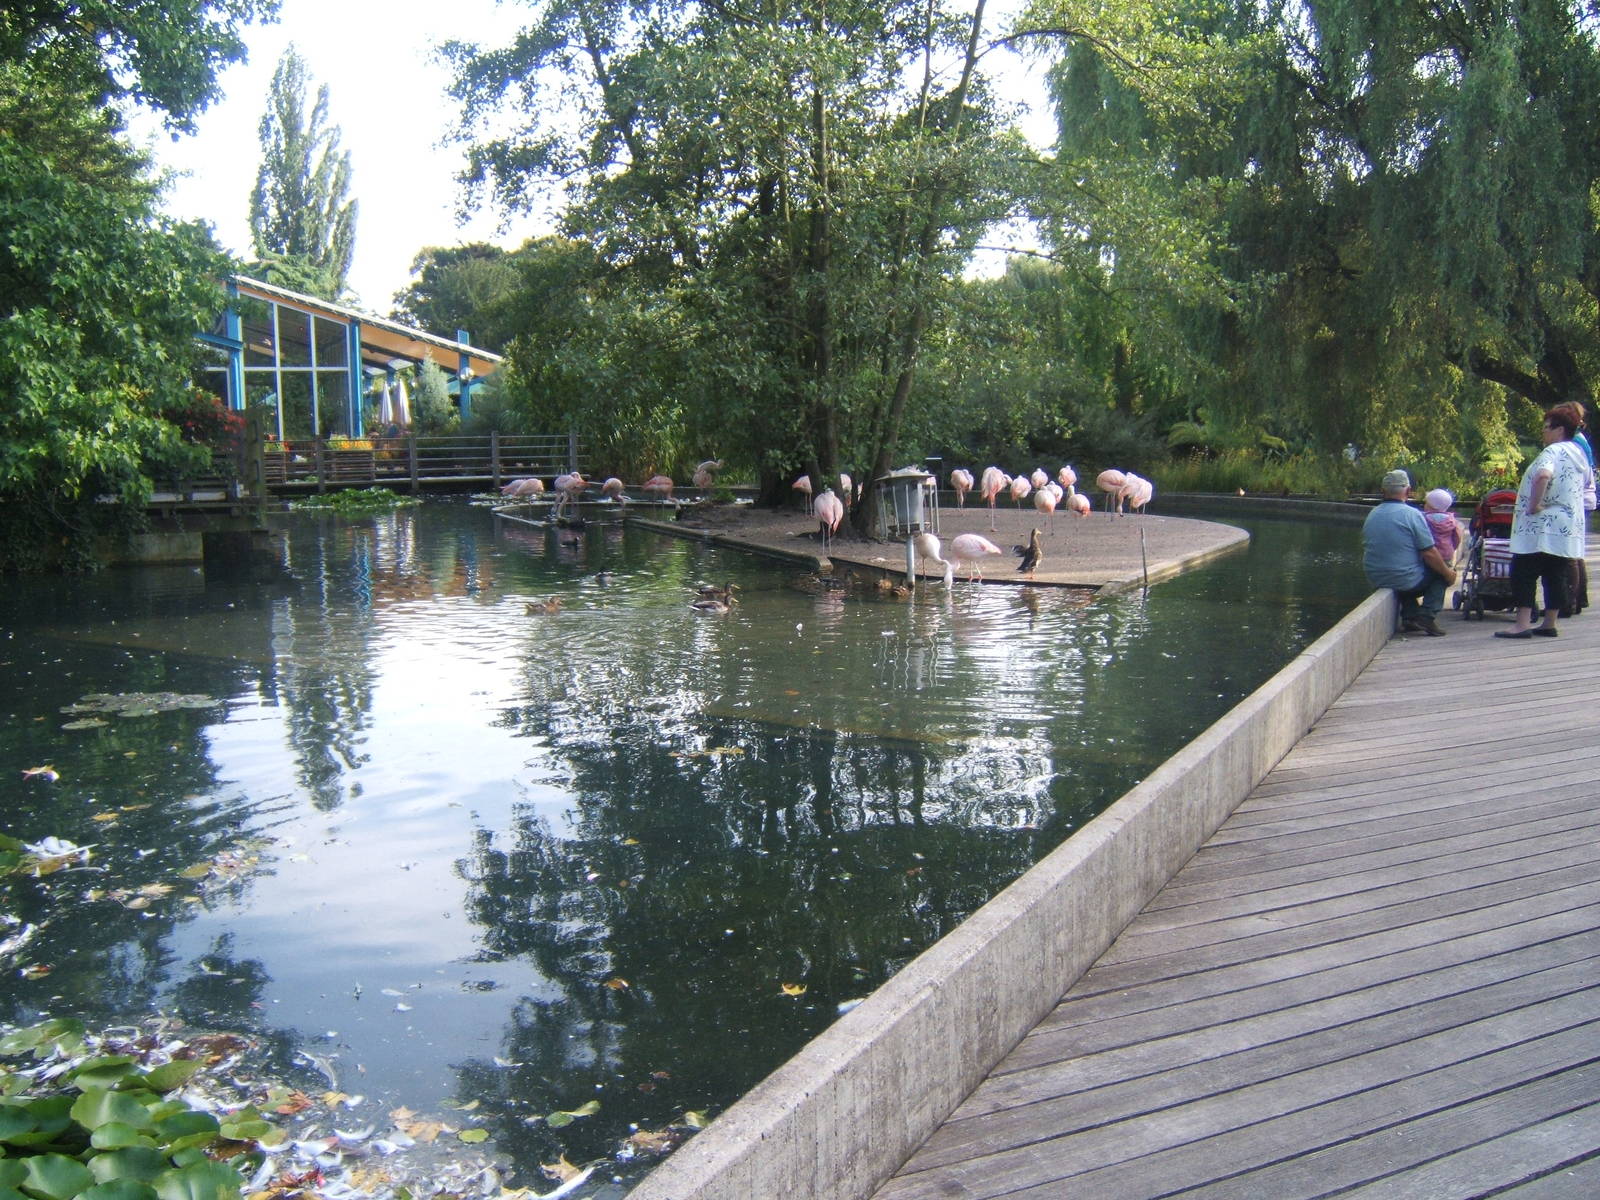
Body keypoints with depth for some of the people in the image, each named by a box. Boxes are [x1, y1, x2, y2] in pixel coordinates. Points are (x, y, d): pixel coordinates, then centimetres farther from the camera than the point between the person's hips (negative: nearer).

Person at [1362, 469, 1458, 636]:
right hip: (1406, 581, -7)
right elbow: (1429, 553, -13)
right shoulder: (1412, 514, -12)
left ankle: (1409, 616, 21)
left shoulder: (1371, 515, 6)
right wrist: (1448, 573, 2)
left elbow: (1364, 552, 15)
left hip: (1375, 580, 7)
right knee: (1442, 571, 16)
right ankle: (1427, 615, 1)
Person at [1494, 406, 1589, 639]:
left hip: (1543, 527, -9)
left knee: (1523, 572, -6)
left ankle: (1522, 624, -12)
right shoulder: (1578, 454, 17)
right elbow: (1586, 480, 30)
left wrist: (1533, 505, -23)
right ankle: (1549, 624, 13)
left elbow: (1543, 475, -34)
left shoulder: (1553, 451, -13)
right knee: (1555, 576, 10)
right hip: (1569, 529, 9)